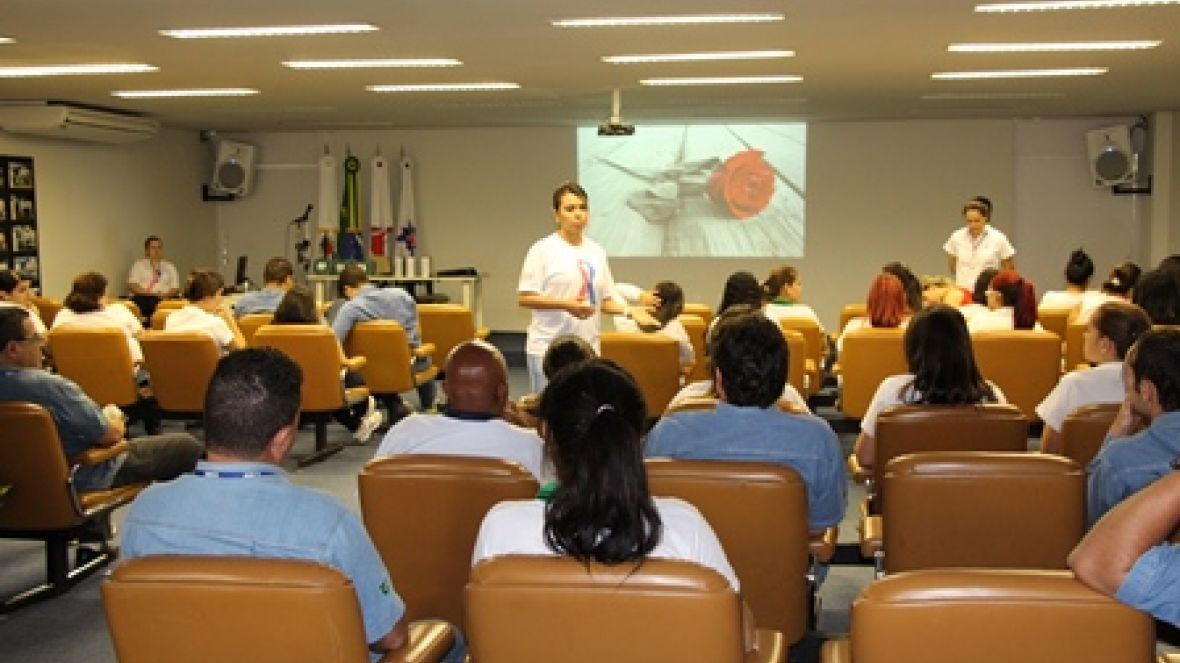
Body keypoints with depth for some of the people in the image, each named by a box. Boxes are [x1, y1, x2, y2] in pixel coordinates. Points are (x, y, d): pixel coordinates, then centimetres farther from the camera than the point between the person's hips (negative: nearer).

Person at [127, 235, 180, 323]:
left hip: (163, 300, 1)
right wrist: (148, 293, -11)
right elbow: (132, 285, 4)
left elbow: (175, 289, 12)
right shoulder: (138, 264, 16)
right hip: (142, 300, -1)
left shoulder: (170, 267, 21)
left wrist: (164, 295, -10)